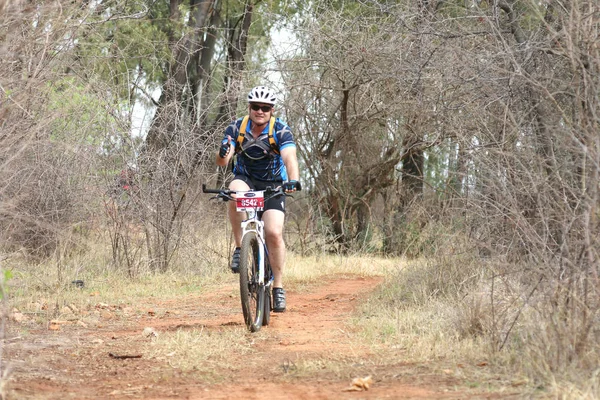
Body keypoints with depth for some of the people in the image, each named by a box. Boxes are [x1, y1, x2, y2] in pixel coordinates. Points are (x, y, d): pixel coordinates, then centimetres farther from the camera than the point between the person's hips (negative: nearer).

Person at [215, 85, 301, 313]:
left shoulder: (281, 131, -18)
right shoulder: (236, 129, -12)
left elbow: (290, 158, -34)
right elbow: (221, 161, -22)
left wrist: (294, 180, -54)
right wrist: (223, 154, -46)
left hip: (273, 184, -1)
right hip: (246, 179, 1)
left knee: (274, 233, -18)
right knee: (236, 193, -36)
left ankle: (278, 286, -3)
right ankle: (239, 248, -21)